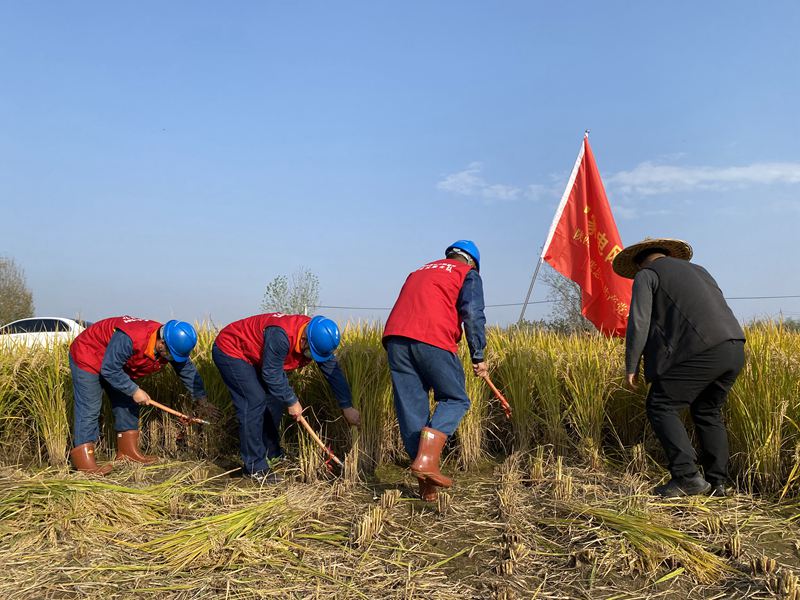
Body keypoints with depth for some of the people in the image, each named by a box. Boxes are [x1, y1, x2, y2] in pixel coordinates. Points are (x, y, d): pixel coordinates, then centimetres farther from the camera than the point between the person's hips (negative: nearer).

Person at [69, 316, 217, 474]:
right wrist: (134, 390, -29)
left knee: (127, 404, 7)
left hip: (118, 364, 8)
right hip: (86, 357, -8)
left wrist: (201, 399, -2)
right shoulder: (127, 339, -41)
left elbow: (188, 371, -5)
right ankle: (83, 460, -14)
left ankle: (128, 451, 15)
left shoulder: (172, 346, -17)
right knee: (90, 408, -14)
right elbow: (109, 370, -34)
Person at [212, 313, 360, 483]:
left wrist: (347, 407, -5)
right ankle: (254, 467, -11)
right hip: (228, 351, -9)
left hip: (253, 356, 9)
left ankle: (272, 455, 22)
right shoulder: (281, 335, -38)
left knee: (276, 399, 6)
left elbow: (333, 372, -6)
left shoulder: (317, 338, -12)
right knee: (255, 400, -18)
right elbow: (271, 373, -29)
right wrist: (292, 401, -18)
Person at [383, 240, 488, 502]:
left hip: (394, 336, 6)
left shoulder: (419, 271, 35)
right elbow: (472, 313, 1)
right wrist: (478, 357, 1)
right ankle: (427, 459, -11)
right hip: (432, 340, -5)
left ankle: (427, 486, 12)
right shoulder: (468, 273, 17)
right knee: (455, 400, 9)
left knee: (410, 407, 7)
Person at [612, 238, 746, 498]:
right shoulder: (697, 270, 32)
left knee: (661, 406, 3)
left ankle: (687, 476, -4)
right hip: (734, 349, 8)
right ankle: (716, 482, 22)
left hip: (700, 351, -8)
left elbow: (638, 323, -2)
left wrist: (631, 367, 3)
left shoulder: (646, 275, 9)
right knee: (707, 412, 22)